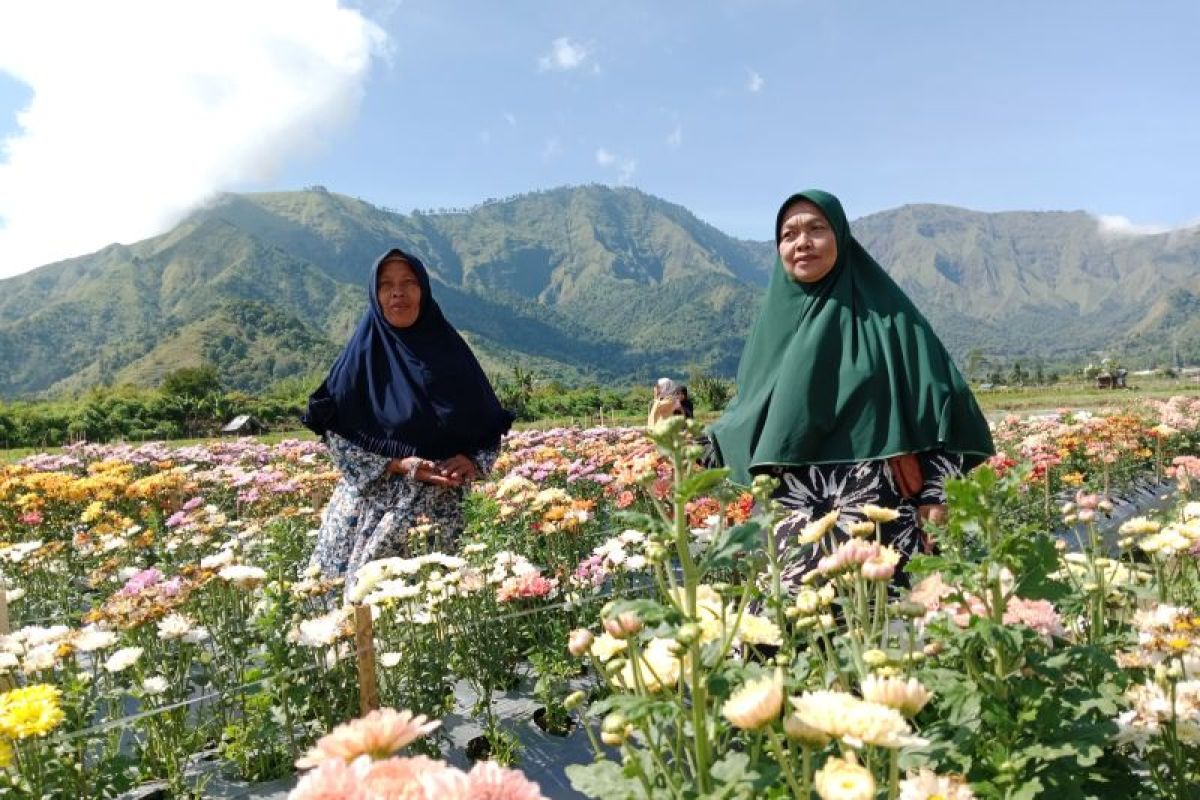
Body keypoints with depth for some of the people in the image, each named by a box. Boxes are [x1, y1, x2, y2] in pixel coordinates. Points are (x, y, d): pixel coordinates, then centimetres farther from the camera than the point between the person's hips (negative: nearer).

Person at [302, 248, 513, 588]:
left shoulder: (450, 350, 3)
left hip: (440, 506, 1)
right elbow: (336, 435, -3)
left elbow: (492, 426, 8)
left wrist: (473, 461, -12)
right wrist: (397, 465, -14)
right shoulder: (361, 354, 0)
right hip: (372, 504, -1)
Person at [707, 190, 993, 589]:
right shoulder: (775, 321, 15)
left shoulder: (882, 310, 4)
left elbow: (935, 398, -2)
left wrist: (935, 493, -10)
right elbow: (749, 415, 18)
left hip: (874, 507, -3)